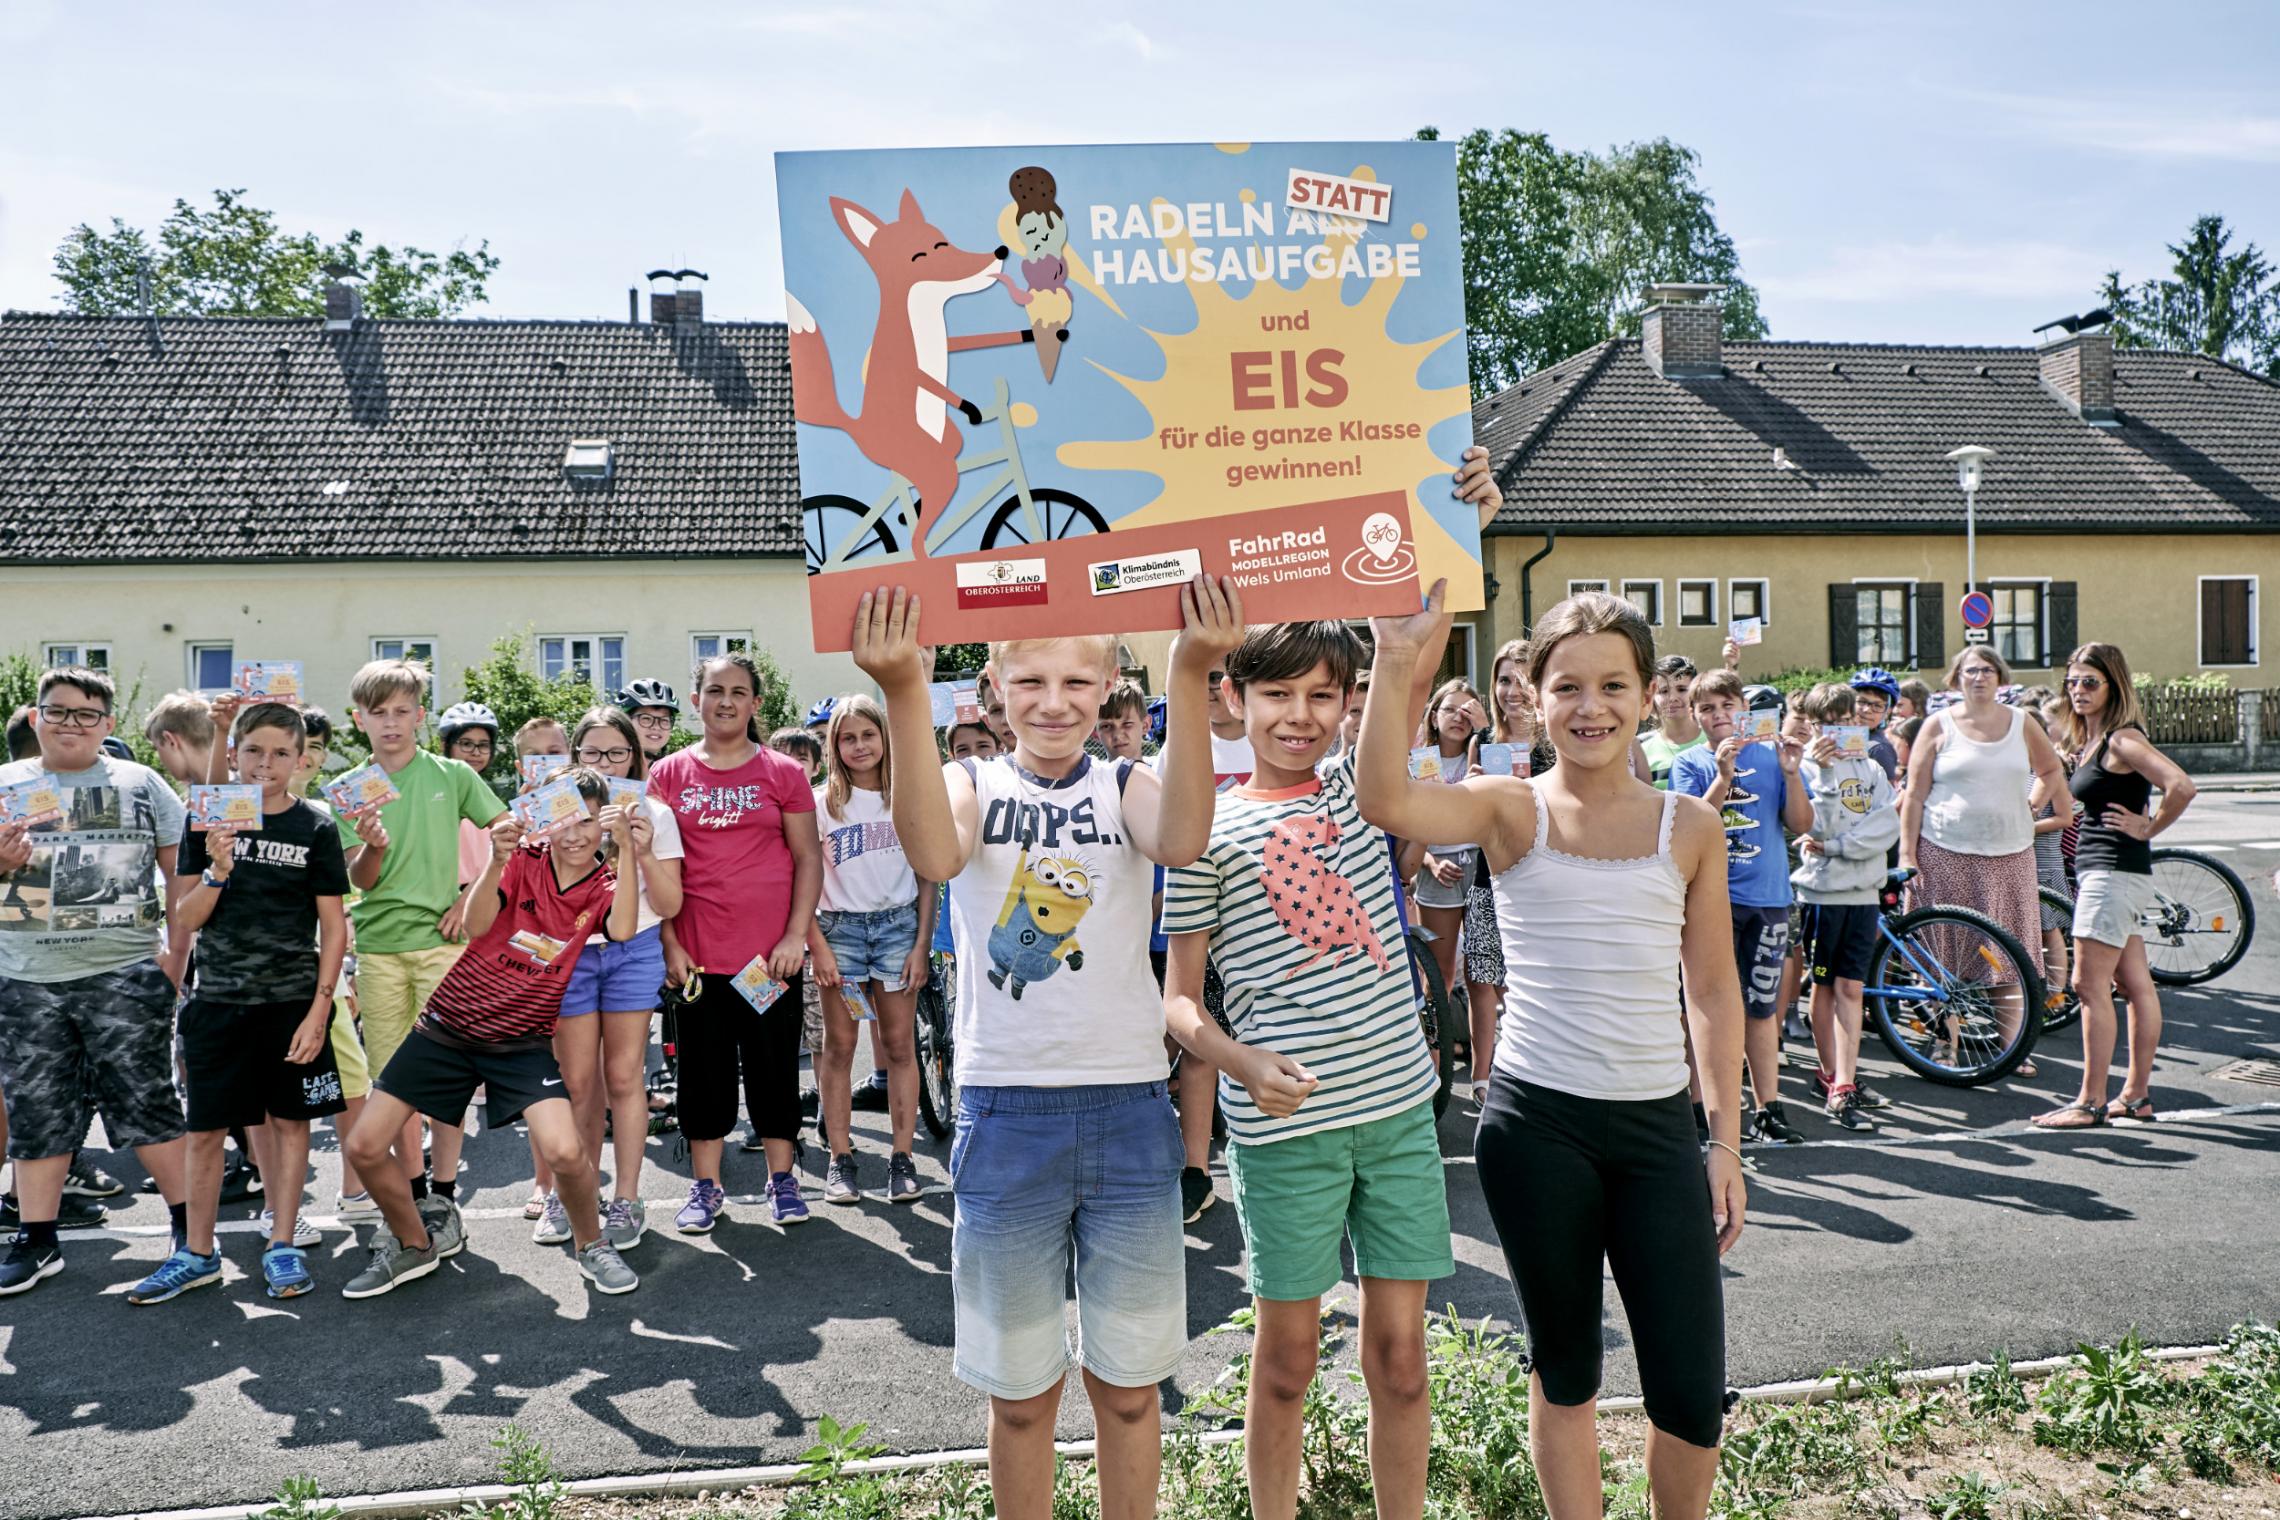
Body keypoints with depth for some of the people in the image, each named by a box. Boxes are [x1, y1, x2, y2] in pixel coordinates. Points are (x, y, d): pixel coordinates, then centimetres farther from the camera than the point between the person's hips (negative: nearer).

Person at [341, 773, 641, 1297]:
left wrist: (627, 849, -31)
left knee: (564, 1151, -23)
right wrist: (496, 861, -35)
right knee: (363, 1146, -1)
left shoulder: (605, 885, -2)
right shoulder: (524, 860, -4)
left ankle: (591, 1245, 8)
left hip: (522, 1040, -1)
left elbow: (622, 931, -26)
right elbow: (476, 926, -18)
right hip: (450, 1023, 2)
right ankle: (415, 1244, 26)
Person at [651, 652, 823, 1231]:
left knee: (775, 1066, 7)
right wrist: (669, 944, -2)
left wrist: (796, 934, -6)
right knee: (704, 1069, 8)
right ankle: (706, 1188, 21)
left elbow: (808, 858, 3)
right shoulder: (668, 775, 5)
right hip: (697, 954, 1)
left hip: (771, 951, -1)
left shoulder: (782, 772, 2)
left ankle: (782, 1179, 21)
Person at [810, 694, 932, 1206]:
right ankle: (840, 1158, 8)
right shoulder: (821, 803, 2)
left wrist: (921, 944, -1)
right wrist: (817, 945, -8)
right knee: (839, 1046, 2)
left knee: (900, 1045, 0)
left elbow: (926, 877, 6)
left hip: (898, 924, 1)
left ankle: (901, 1157, 6)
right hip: (839, 928, -1)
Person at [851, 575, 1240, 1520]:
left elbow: (1182, 841, -24)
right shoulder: (971, 784, 0)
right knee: (1021, 1392, 14)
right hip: (1006, 1113, 0)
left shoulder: (1126, 787, 1)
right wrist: (905, 693, -37)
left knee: (1128, 1386, 14)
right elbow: (935, 854, -25)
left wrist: (1189, 678, -34)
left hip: (1128, 1111, 1)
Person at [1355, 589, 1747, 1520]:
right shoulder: (1512, 810, -3)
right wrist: (1395, 663, -32)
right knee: (1565, 1371, 14)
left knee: (1692, 1395, 4)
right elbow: (1385, 803, -23)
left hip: (1659, 1126, 2)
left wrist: (1726, 1143, 5)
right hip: (1537, 1125, -2)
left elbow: (1714, 993, 7)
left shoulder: (1689, 827, 4)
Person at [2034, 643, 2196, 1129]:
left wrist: (2147, 828, -14)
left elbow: (2182, 787, -25)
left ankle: (2090, 1102, -4)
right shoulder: (2089, 742, 14)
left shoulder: (2122, 739, -14)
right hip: (2100, 871, 10)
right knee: (2137, 984, 12)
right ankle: (2137, 1095, 17)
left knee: (2090, 985, -8)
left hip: (2114, 871, -10)